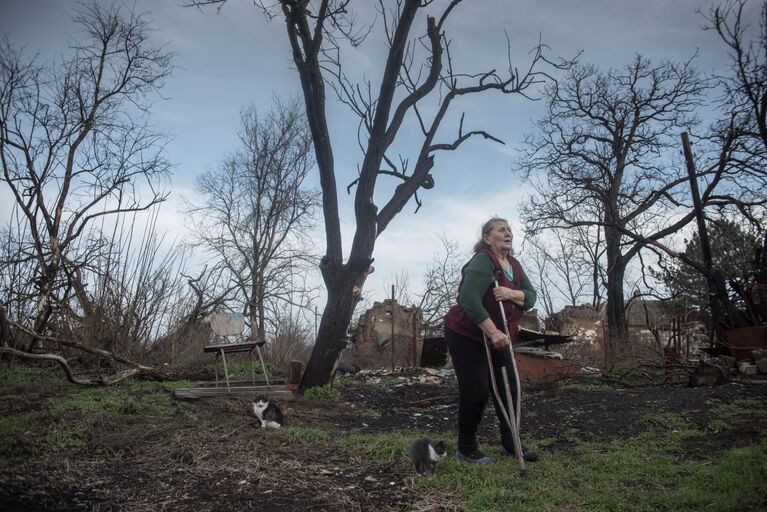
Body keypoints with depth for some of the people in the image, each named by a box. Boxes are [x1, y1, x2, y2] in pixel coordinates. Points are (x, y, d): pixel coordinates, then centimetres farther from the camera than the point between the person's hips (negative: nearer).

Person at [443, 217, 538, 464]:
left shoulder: (514, 265, 5)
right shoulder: (482, 261, -21)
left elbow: (531, 297, -1)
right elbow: (469, 299, -32)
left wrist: (512, 293, -23)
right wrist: (493, 332, -34)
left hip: (496, 338, 8)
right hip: (466, 335, -8)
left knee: (508, 389, 9)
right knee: (476, 393, -6)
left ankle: (510, 445, 23)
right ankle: (466, 450, 11)